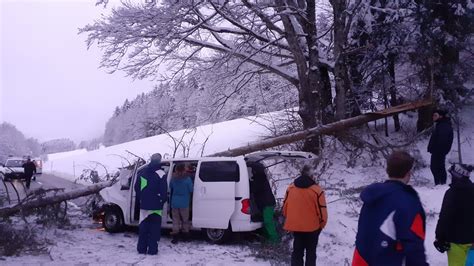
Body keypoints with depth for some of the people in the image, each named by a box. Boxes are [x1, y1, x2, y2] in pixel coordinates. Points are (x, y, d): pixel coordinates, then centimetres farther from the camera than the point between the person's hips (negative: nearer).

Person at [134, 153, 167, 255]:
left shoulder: (141, 172, 5)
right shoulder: (161, 174, -12)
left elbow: (137, 188, 12)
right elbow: (164, 190, -11)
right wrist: (163, 200, 6)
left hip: (144, 205, 4)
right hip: (156, 205, -4)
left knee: (143, 227, 12)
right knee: (154, 228, 2)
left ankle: (141, 248, 15)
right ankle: (152, 249, 1)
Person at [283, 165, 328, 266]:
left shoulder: (290, 188, -2)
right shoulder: (317, 190, -14)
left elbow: (285, 208, 6)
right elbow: (322, 211, -11)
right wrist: (321, 225, 7)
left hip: (295, 226, 3)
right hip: (312, 227, -3)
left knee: (297, 252, 15)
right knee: (311, 252, 12)